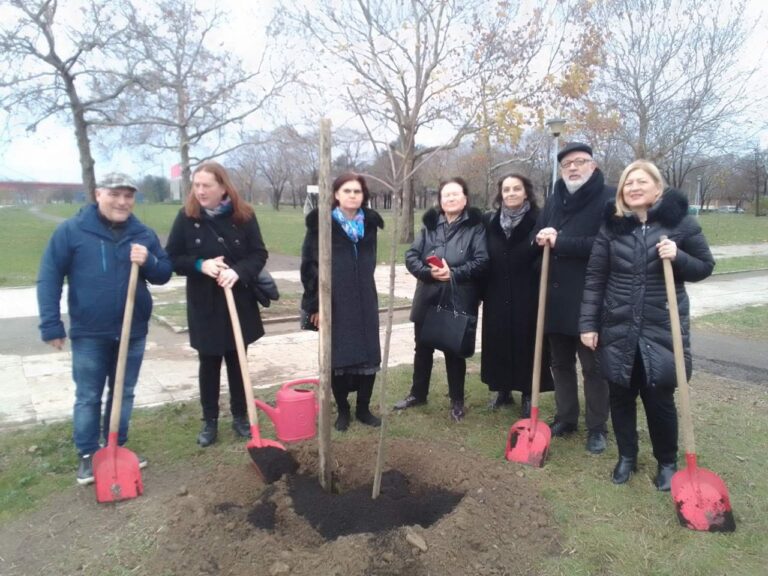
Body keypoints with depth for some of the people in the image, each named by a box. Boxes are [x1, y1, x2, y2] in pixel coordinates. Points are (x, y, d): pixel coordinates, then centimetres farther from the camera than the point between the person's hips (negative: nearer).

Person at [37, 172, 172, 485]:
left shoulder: (144, 235, 2)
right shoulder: (71, 230, -8)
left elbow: (164, 274, 6)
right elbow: (49, 278, -6)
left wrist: (148, 263, -17)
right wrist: (51, 324, -9)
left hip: (133, 332, 3)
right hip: (89, 334, -3)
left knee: (124, 394, 15)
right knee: (88, 397, 8)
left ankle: (117, 448, 31)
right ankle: (87, 455, 24)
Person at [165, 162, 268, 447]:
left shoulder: (243, 215, -6)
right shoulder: (187, 217, -5)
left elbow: (259, 254, -5)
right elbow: (172, 258, -2)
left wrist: (239, 271, -24)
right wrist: (200, 265, -20)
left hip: (239, 302, 0)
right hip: (204, 304, 0)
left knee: (237, 361, 12)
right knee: (209, 363, 10)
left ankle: (240, 416, 27)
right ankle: (209, 421, 25)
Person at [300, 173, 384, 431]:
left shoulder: (369, 223, 8)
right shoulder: (321, 223, -5)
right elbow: (310, 264, -6)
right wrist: (315, 303, -9)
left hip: (364, 301, 4)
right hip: (335, 302, -4)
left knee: (369, 356, 5)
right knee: (338, 357, 4)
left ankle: (363, 408, 22)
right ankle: (342, 410, 22)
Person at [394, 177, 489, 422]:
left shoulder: (475, 226, -3)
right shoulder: (430, 223, 7)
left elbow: (482, 260, -11)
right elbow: (411, 255, 1)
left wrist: (454, 273, -21)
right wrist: (428, 272, -16)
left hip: (459, 299, -3)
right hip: (428, 297, 4)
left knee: (455, 350, 8)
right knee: (423, 348, 15)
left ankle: (457, 401, 25)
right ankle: (418, 393, 33)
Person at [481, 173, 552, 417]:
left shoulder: (538, 221, -5)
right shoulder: (488, 221, 4)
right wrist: (480, 292, 5)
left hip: (527, 297, -3)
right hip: (496, 296, 3)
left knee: (525, 343, 4)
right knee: (498, 342, 9)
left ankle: (527, 395, 19)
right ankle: (502, 390, 26)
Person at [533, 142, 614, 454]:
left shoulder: (609, 199, -7)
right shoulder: (553, 202, 13)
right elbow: (537, 240, 17)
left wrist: (560, 243, -20)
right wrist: (543, 240, -7)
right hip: (556, 299, 6)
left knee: (593, 367, 6)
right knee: (560, 364, 16)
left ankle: (597, 428, 21)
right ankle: (566, 418, 31)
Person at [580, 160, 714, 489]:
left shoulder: (680, 221, -2)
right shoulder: (611, 225, 1)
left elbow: (705, 267, 5)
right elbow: (595, 278, 1)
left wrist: (678, 258, -16)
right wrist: (588, 323, -3)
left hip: (662, 327, -2)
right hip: (617, 328, 2)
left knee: (659, 397, 4)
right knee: (620, 395, 10)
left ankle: (667, 462, 27)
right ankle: (626, 456, 30)